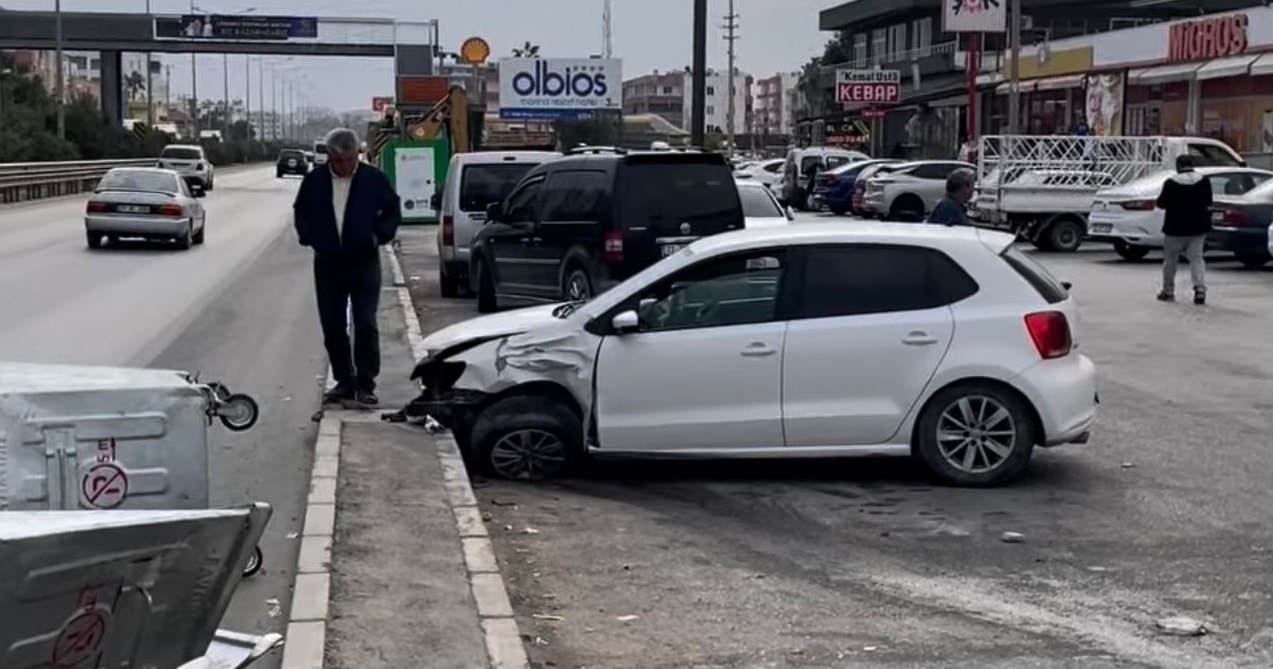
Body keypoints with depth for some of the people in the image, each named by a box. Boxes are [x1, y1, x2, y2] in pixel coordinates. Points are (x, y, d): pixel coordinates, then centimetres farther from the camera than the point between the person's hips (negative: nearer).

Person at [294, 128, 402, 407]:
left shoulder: (374, 179, -4)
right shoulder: (314, 181, 1)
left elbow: (393, 211, 5)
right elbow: (301, 213, 14)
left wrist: (379, 235, -9)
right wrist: (308, 235, -3)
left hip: (364, 262, -3)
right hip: (327, 263, 3)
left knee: (365, 325, -8)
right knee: (332, 326, 7)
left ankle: (365, 385, -3)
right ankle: (344, 382, 19)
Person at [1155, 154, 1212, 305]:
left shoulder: (1171, 183, -12)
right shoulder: (1204, 182, -1)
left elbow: (1161, 203, -5)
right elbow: (1208, 205, 7)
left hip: (1175, 229, -2)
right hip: (1197, 228, 3)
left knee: (1170, 260, 12)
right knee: (1196, 258, 3)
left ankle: (1168, 291, 20)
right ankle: (1200, 288, -16)